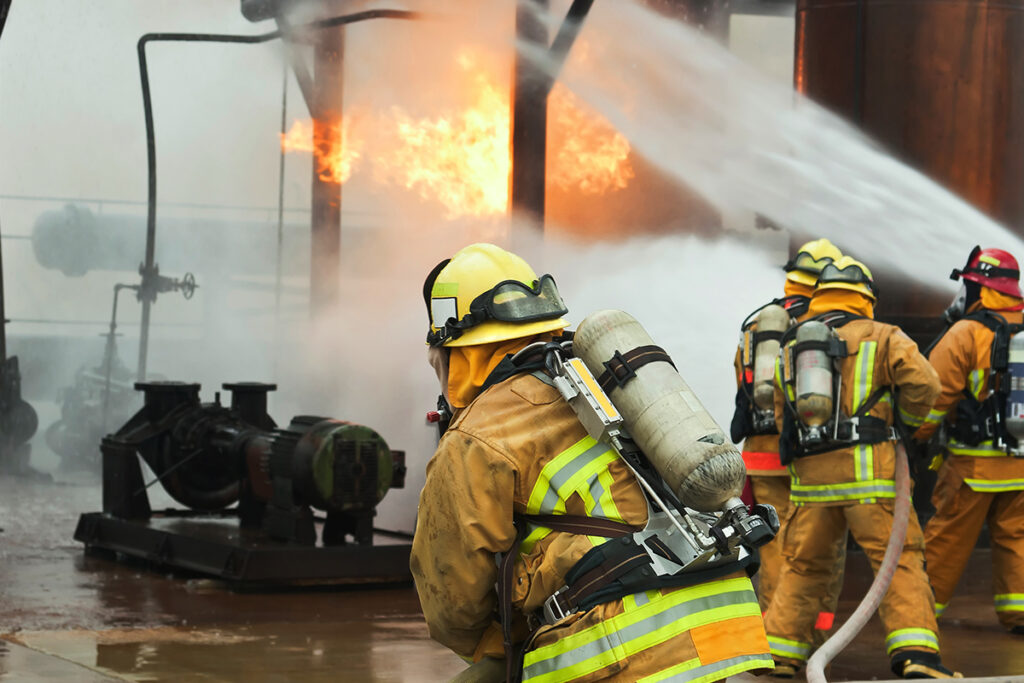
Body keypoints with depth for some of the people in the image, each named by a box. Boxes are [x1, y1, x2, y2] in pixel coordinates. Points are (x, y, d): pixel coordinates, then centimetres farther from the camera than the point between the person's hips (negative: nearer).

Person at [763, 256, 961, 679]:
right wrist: (905, 417, 12)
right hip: (867, 471, -4)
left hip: (808, 478, 4)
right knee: (900, 561, -3)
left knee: (803, 566, 16)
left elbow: (783, 420, 21)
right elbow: (923, 385, -7)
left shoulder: (790, 352, 18)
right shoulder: (882, 338, 3)